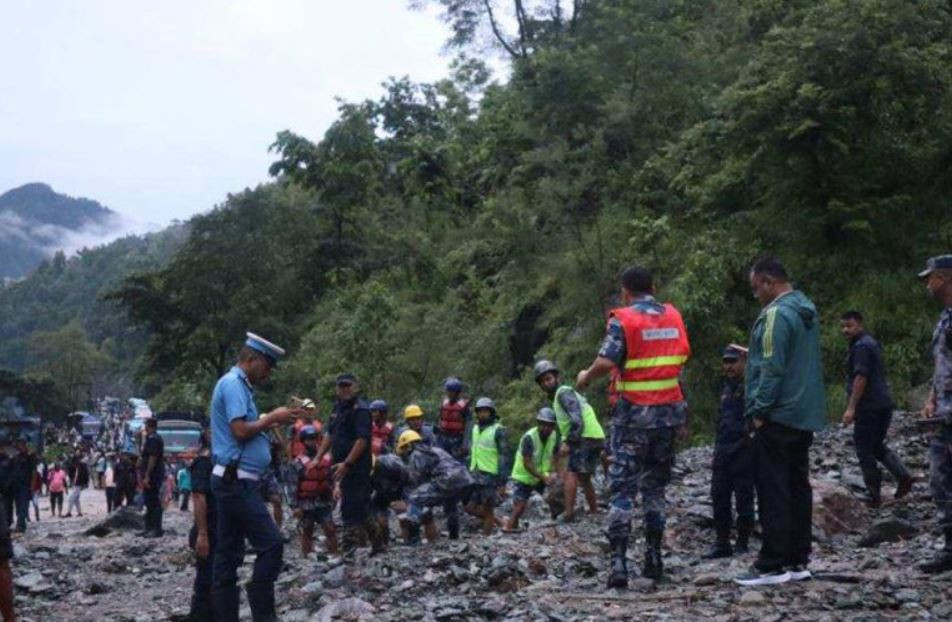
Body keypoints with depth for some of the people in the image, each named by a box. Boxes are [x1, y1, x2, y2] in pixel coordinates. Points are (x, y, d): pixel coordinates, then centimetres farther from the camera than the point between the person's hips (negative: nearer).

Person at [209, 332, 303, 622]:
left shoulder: (238, 385, 20)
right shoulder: (232, 384, -12)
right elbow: (240, 431, -20)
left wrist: (273, 420, 9)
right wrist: (272, 418, -8)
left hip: (233, 481, 11)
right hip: (237, 481, -11)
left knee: (228, 554, 8)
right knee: (271, 544, -11)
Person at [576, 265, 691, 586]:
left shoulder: (623, 320, -9)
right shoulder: (674, 316, 8)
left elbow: (605, 361, -20)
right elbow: (683, 359, 15)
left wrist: (586, 377, -1)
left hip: (634, 413, -4)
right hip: (669, 411, 5)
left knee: (622, 488, -1)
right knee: (655, 486, 15)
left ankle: (618, 563, -9)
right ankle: (653, 560, 16)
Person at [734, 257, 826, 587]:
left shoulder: (777, 314, -16)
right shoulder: (806, 309, 14)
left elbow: (772, 368, -20)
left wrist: (760, 410, -14)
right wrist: (753, 353, 20)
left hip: (778, 415, -10)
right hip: (805, 416, 10)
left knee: (773, 491, -6)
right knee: (798, 486, 11)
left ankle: (772, 565, -4)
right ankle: (798, 561, 14)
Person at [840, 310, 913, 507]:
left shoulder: (861, 347, -14)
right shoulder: (872, 343, 18)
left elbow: (861, 377, -21)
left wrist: (851, 407, -22)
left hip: (869, 407, -10)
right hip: (884, 403, 10)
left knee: (864, 449, -2)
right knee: (877, 446, 19)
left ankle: (874, 495, 0)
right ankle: (903, 475, 5)